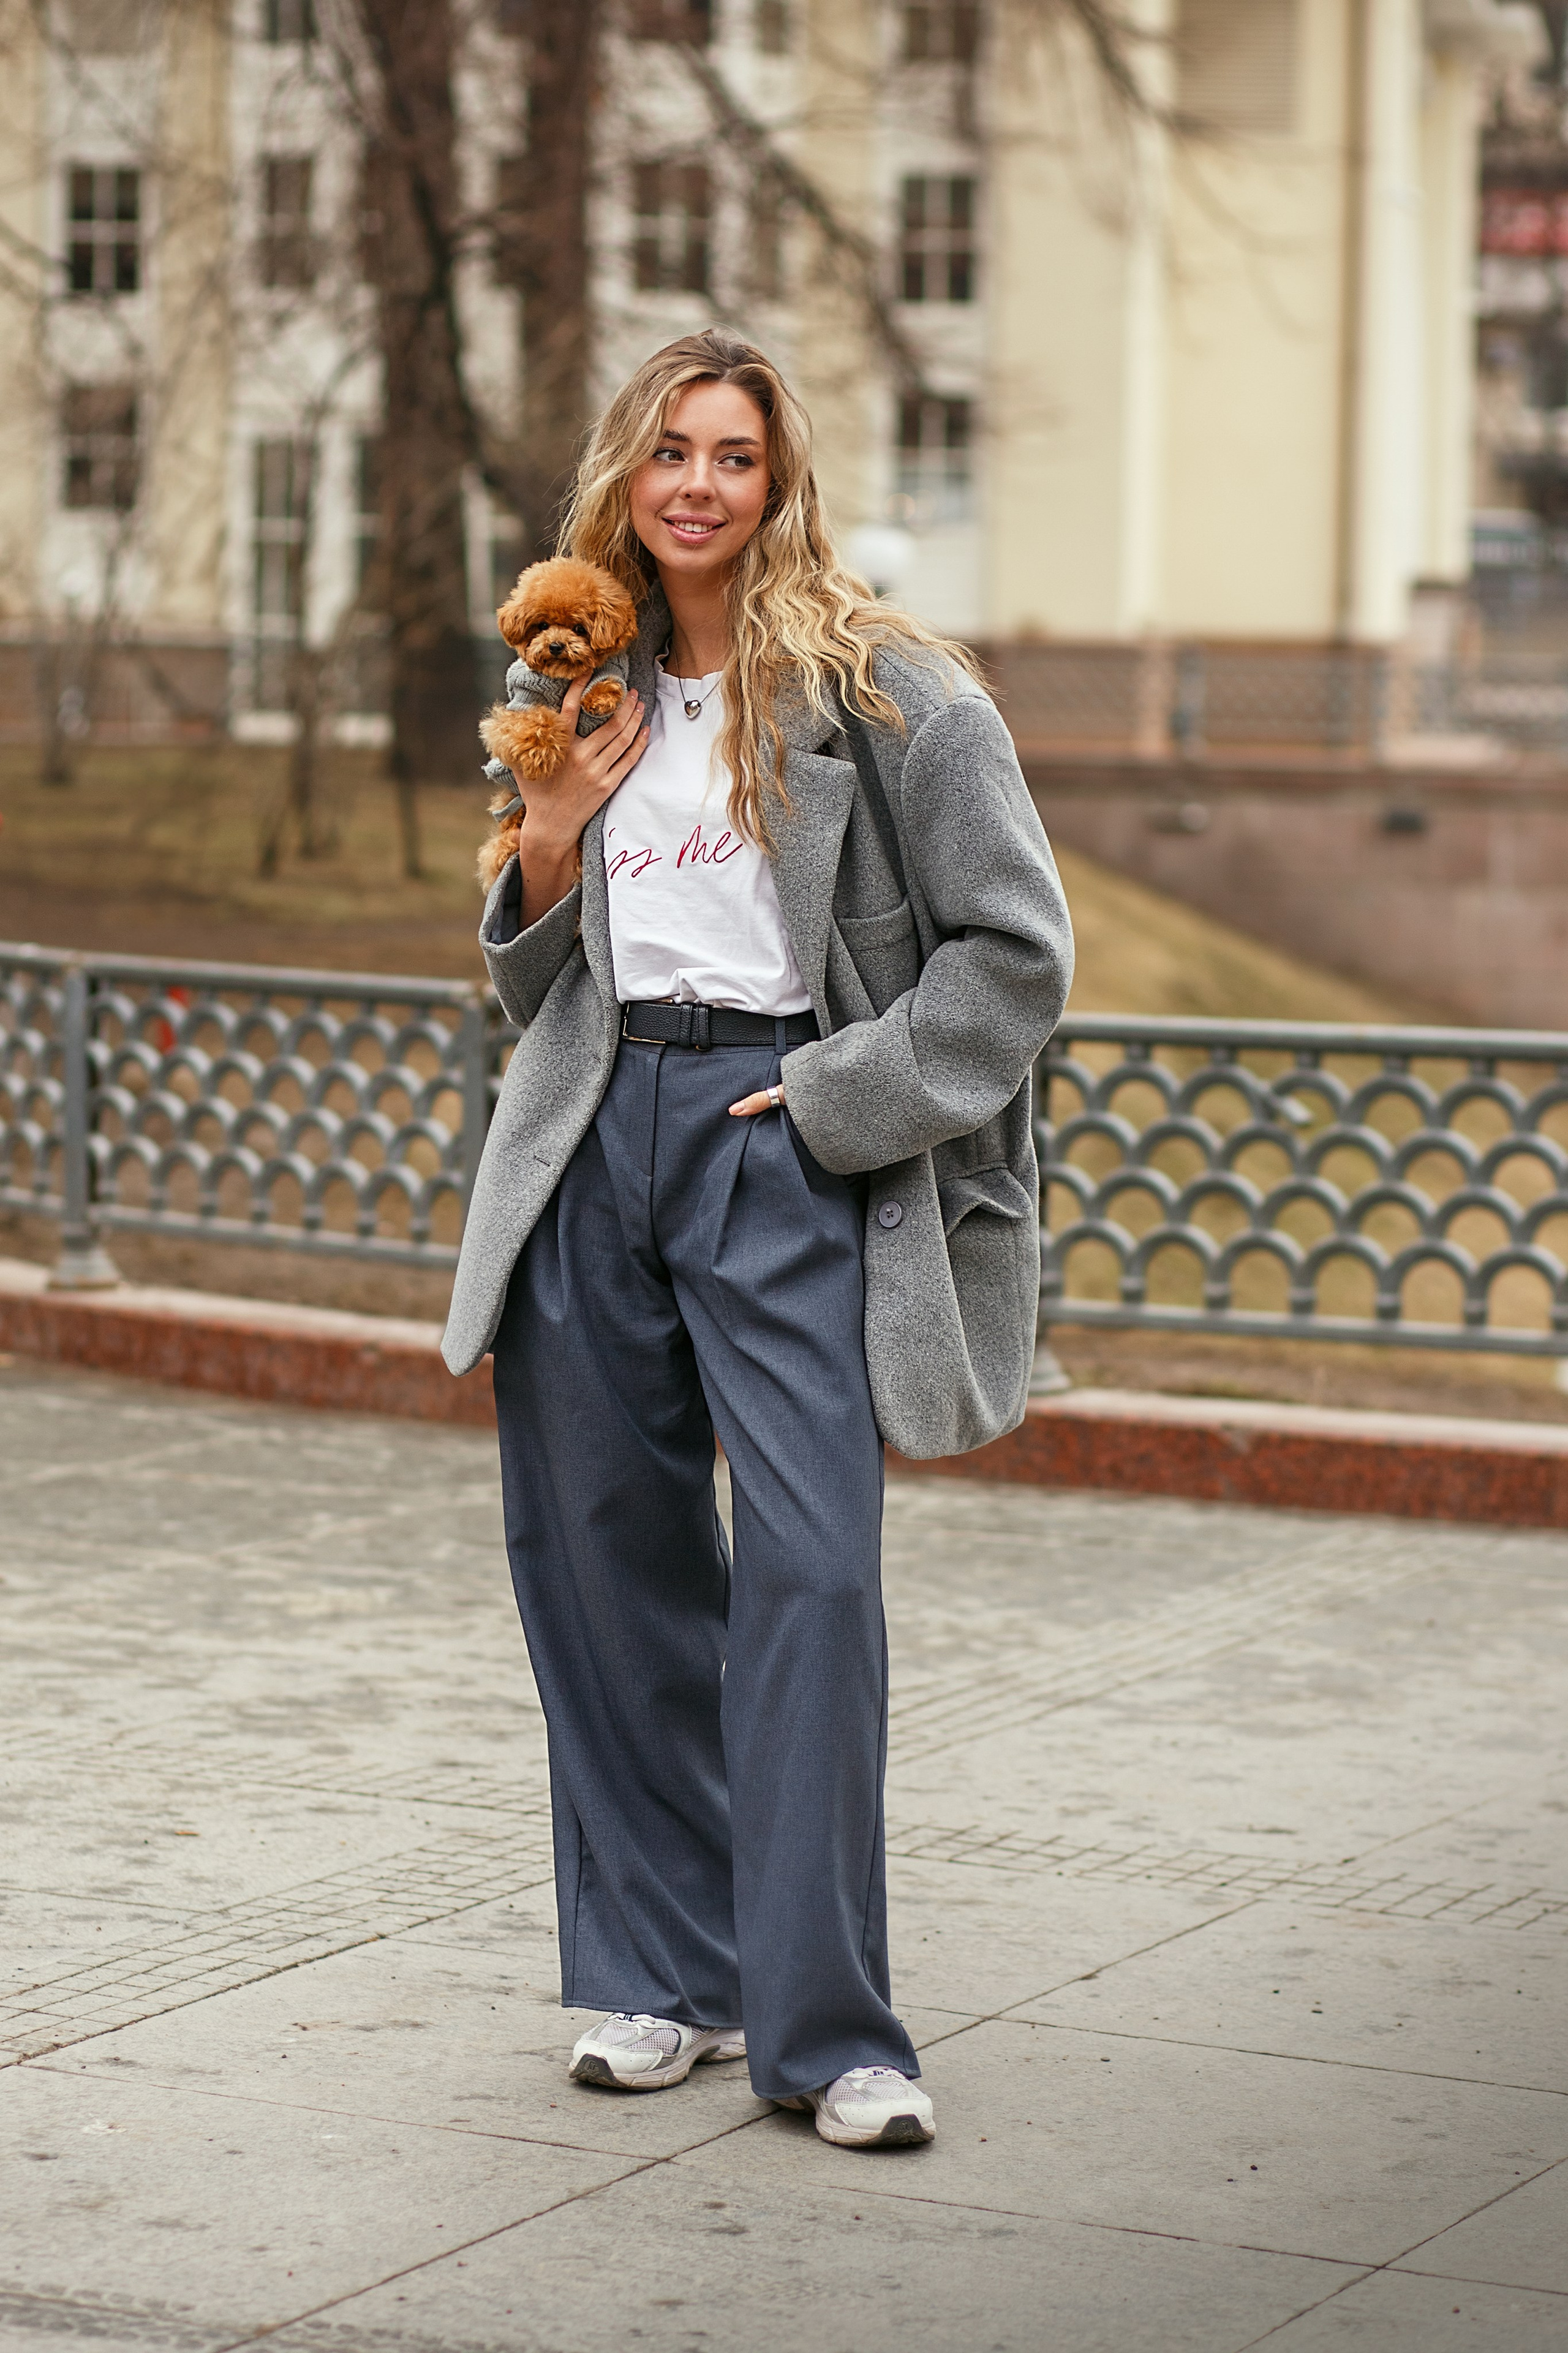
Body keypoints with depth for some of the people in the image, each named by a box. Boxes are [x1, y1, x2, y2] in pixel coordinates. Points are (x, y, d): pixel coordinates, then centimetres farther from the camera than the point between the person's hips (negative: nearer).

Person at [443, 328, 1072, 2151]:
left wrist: (832, 1092, -10)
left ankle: (824, 2027, -7)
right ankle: (666, 1978, 18)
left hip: (784, 1146, -5)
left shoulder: (883, 689, -1)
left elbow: (1013, 952, -4)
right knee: (602, 1549, 5)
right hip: (595, 1144, 5)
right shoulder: (596, 694, 16)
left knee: (812, 1562, -13)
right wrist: (551, 838, 2)